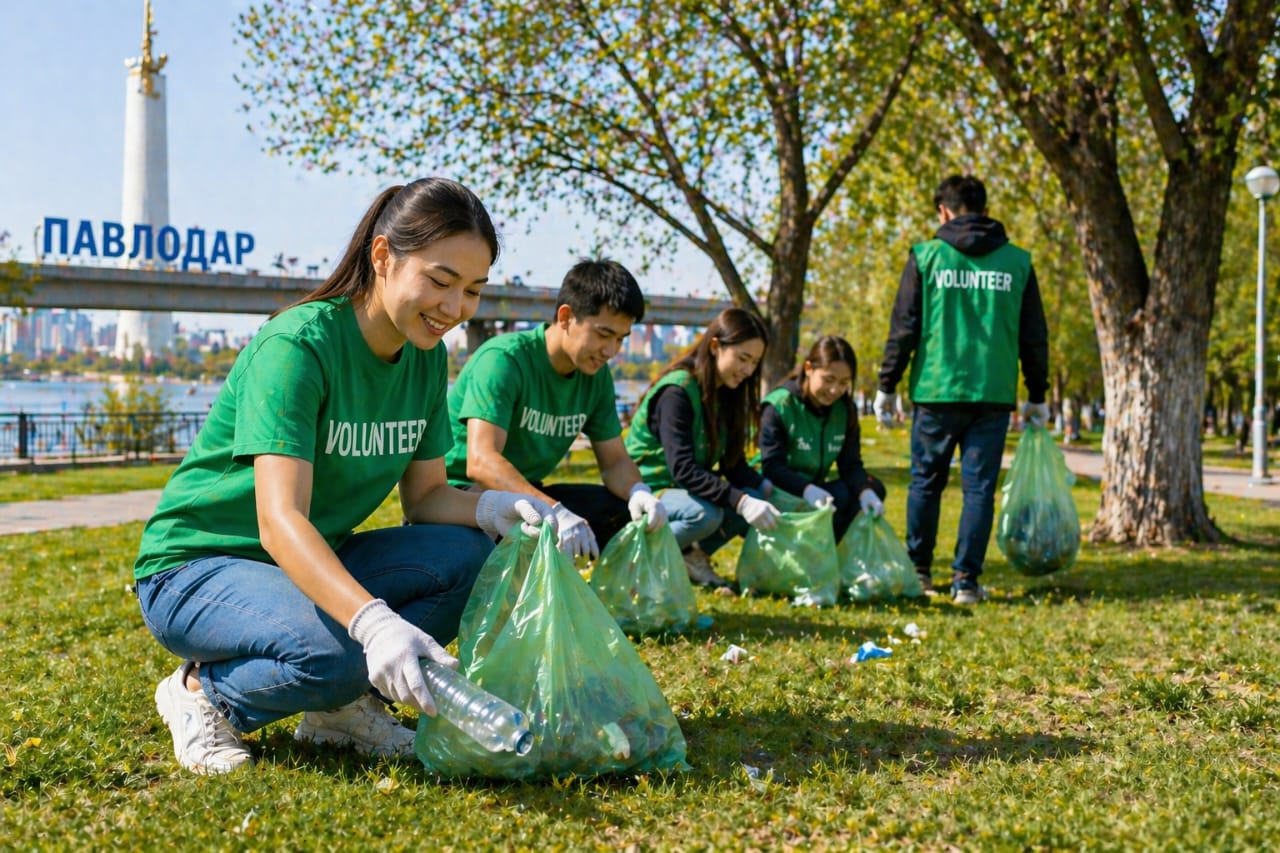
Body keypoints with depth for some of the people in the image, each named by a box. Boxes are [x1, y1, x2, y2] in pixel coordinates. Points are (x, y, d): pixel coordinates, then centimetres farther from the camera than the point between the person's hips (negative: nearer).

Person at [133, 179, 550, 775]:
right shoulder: (297, 345, -25)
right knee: (332, 656, -35)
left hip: (315, 565, 7)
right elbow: (279, 520, -35)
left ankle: (344, 702, -2)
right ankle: (205, 691, -4)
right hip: (198, 567, -7)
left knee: (470, 553, -17)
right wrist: (374, 621, -50)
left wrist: (491, 505, -23)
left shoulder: (425, 357, -1)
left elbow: (425, 498, 0)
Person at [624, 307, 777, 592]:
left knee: (757, 499, -14)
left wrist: (769, 490, -17)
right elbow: (683, 469, -31)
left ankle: (695, 556, 3)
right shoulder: (676, 392, -22)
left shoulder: (726, 394, 4)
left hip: (688, 491, 8)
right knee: (706, 513, -35)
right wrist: (740, 501, -40)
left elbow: (734, 464, 2)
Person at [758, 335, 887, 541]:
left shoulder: (846, 409, 3)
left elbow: (851, 464, -4)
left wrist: (865, 491, -27)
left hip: (815, 492, 7)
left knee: (874, 489, -17)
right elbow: (772, 467, -22)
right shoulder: (778, 405, -15)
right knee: (841, 497, -31)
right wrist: (807, 490, -41)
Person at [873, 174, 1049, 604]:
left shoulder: (926, 256, 0)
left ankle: (918, 570, 19)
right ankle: (966, 580, 4)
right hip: (994, 394, 1)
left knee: (926, 482, 12)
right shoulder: (1018, 262, 7)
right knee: (979, 487, 5)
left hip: (936, 391, -1)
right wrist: (1037, 396, 17)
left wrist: (887, 386, 6)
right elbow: (1034, 337, 9)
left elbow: (904, 327, -2)